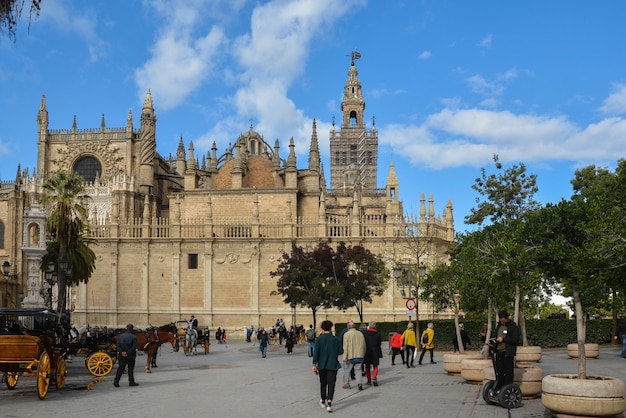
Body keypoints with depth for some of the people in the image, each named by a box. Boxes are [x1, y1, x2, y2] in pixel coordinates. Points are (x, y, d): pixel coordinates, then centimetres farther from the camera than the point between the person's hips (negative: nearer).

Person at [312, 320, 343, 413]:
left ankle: (323, 401, 31)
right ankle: (329, 403, -16)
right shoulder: (335, 339, -4)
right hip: (333, 365, -1)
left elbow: (316, 352, -10)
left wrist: (314, 364, -6)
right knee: (331, 384, -1)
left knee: (323, 383, 17)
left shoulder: (319, 339, -6)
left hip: (322, 365, 1)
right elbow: (341, 351, -3)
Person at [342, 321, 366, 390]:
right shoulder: (360, 334, 8)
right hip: (359, 355, 4)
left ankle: (346, 384, 16)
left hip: (350, 356, -4)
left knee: (347, 370, 11)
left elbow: (345, 347, -10)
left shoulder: (346, 334, -6)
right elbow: (364, 346, 13)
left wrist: (345, 358, -8)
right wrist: (363, 355, 23)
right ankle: (360, 383, -6)